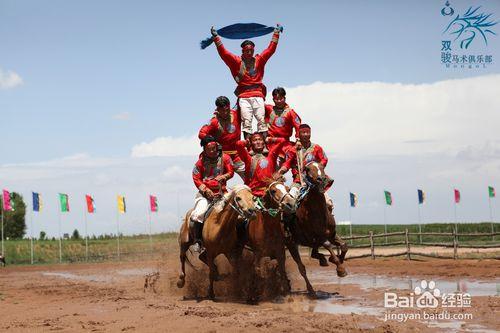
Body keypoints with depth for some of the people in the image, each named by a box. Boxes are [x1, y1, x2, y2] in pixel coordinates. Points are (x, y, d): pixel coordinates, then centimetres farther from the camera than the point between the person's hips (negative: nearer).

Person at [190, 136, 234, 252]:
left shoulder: (224, 158, 1)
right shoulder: (201, 162, -1)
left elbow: (231, 172, 5)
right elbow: (196, 179, 0)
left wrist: (222, 177, -15)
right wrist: (206, 190, -12)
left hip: (221, 191, 1)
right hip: (205, 192, -1)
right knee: (199, 213, -22)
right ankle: (197, 241, -13)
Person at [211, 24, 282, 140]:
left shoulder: (259, 60, 12)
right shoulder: (236, 61, 7)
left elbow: (271, 49, 13)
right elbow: (223, 53, -1)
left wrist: (276, 33, 13)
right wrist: (216, 37, -8)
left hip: (258, 95, 1)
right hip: (243, 96, -1)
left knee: (261, 119, -5)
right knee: (246, 121, -6)